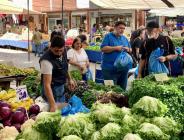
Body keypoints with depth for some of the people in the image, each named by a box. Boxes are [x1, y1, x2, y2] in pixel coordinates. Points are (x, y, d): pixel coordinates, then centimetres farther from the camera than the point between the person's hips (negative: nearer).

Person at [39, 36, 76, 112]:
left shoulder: (63, 51, -9)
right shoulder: (47, 61, -32)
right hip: (52, 89, -7)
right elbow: (47, 84, -35)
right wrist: (53, 105, -42)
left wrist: (69, 79, 16)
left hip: (61, 86, 7)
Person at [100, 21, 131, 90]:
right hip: (110, 68, -6)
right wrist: (116, 48, -18)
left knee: (122, 89, 12)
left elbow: (130, 50, 21)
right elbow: (103, 48, -12)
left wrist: (128, 49, -2)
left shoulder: (124, 38, 16)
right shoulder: (108, 36, -2)